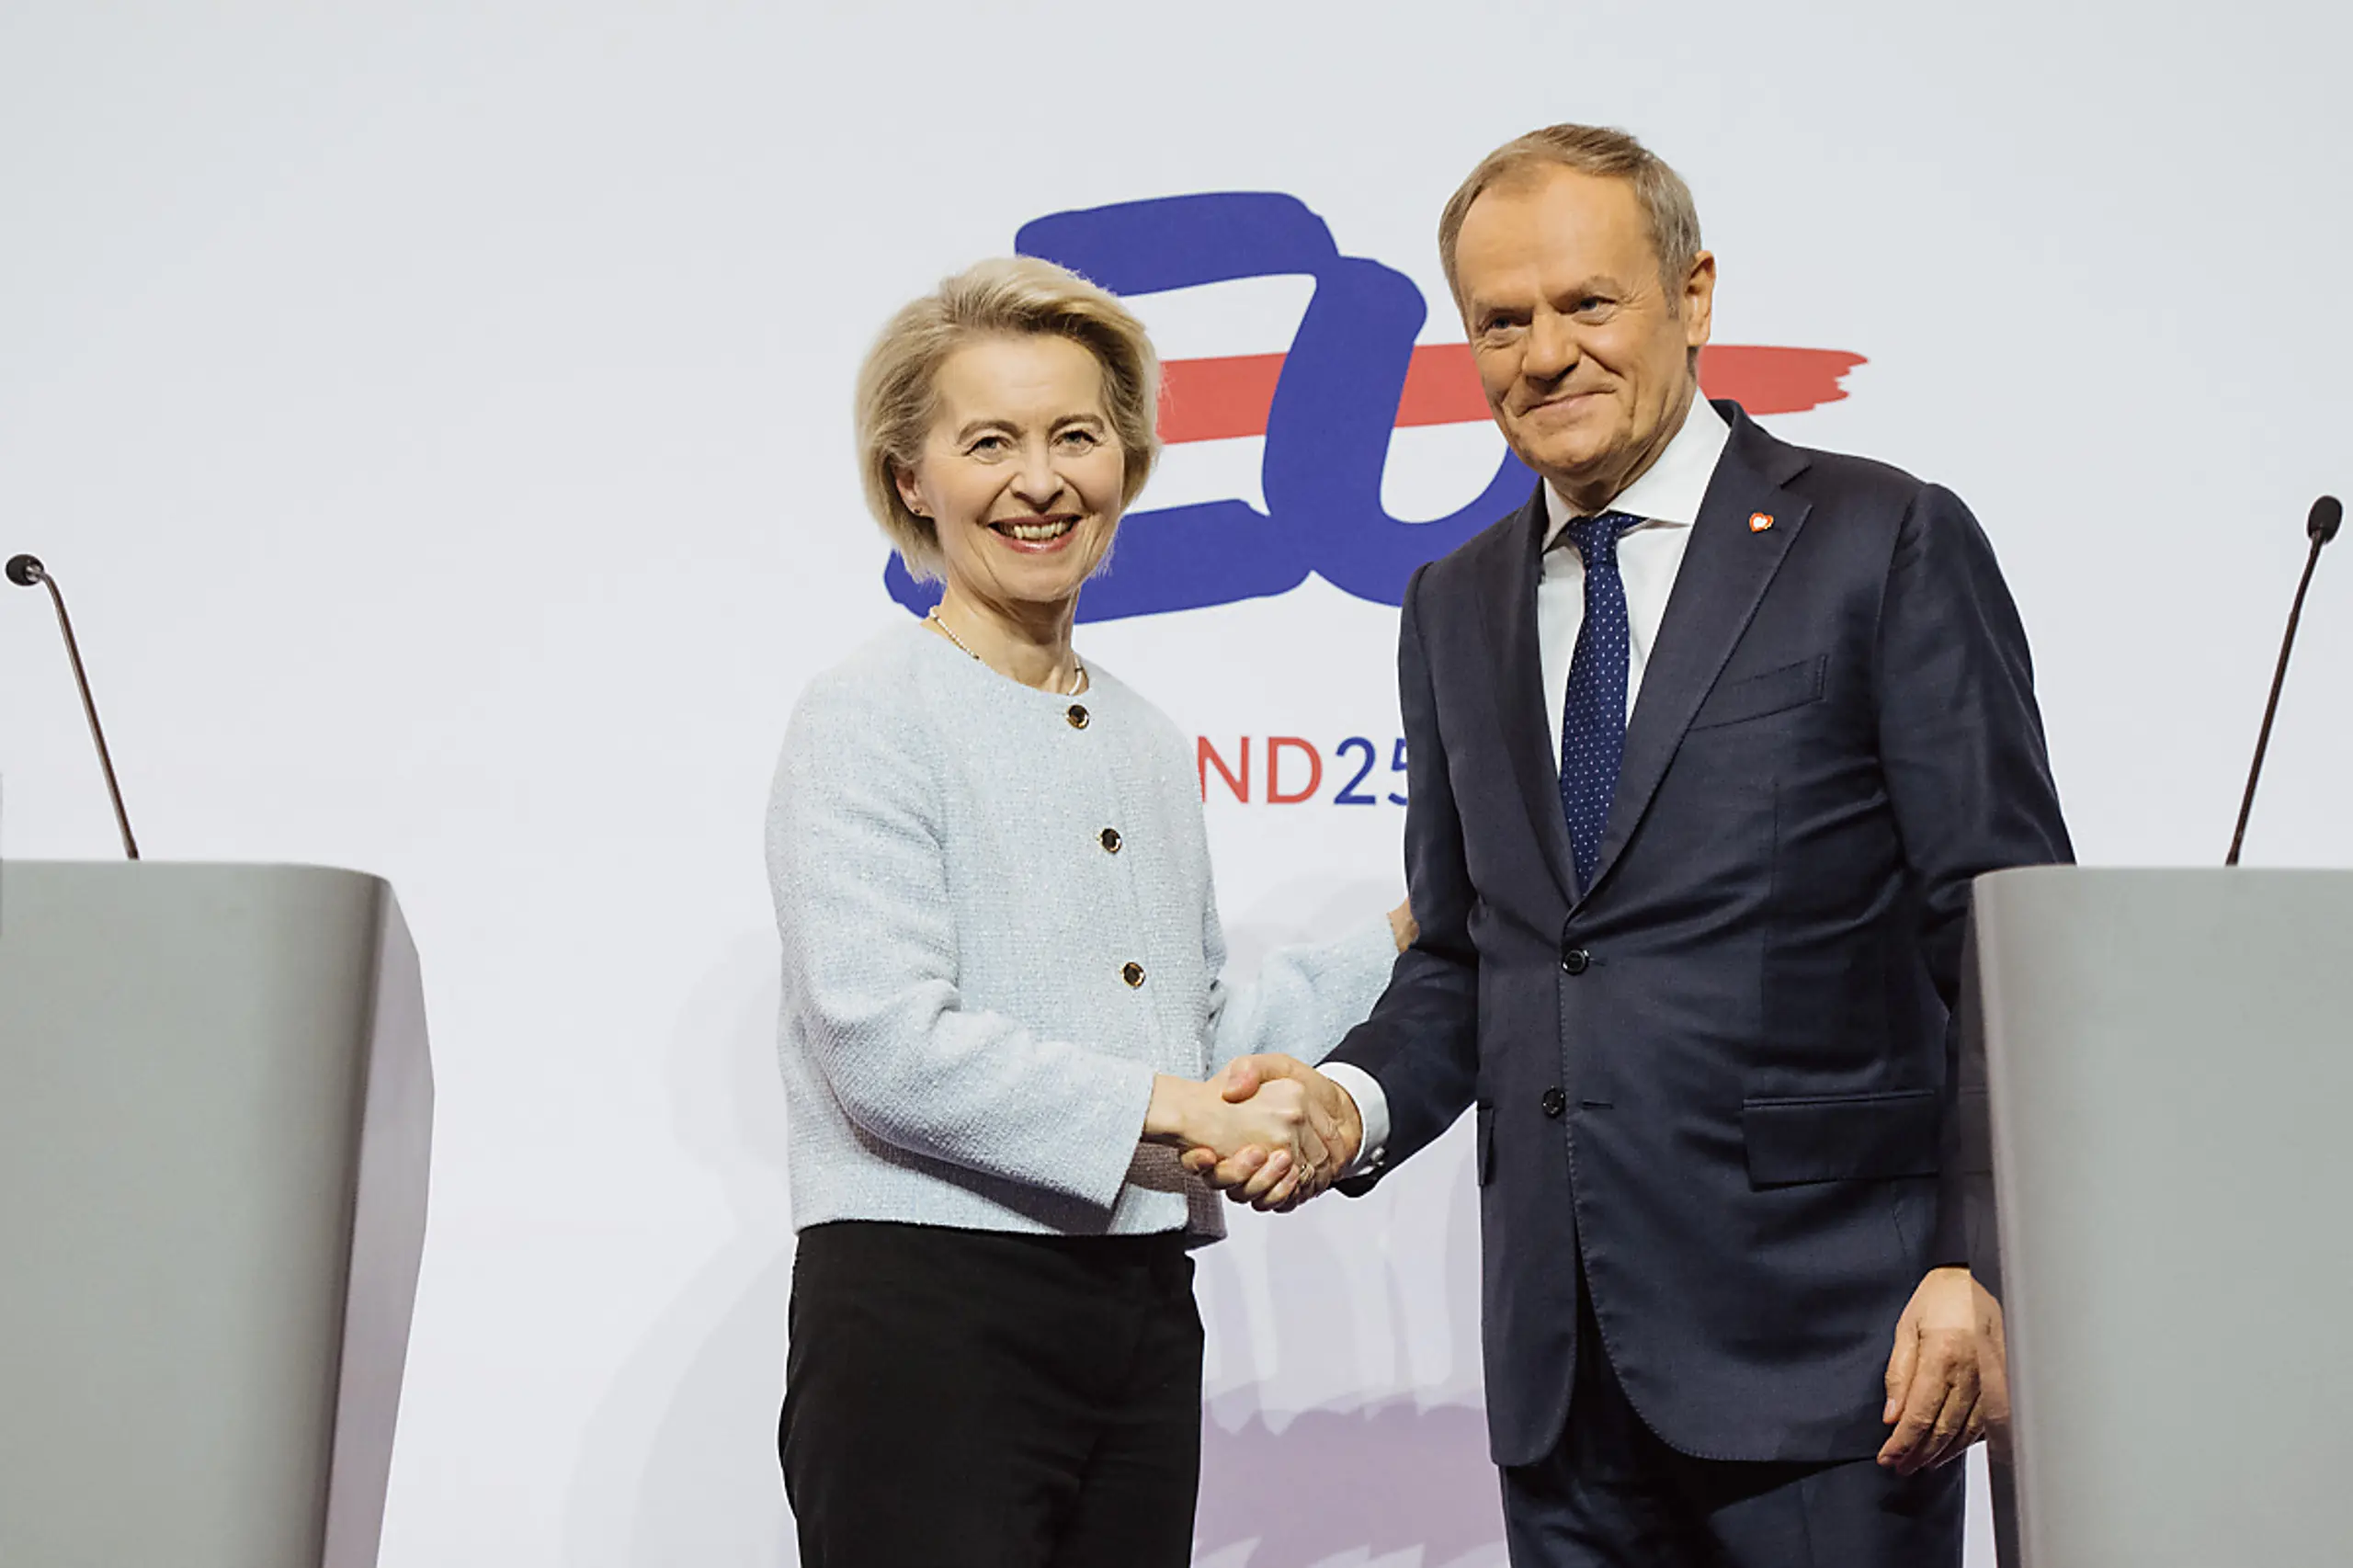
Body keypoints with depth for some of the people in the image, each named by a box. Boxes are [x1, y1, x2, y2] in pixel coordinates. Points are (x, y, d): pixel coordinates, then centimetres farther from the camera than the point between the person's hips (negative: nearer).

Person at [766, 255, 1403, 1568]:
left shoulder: (1147, 744, 16)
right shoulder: (873, 717, -5)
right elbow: (887, 1048, -16)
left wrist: (1403, 941, 12)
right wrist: (1176, 1109, -14)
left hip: (1143, 1317, 6)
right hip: (929, 1317, -6)